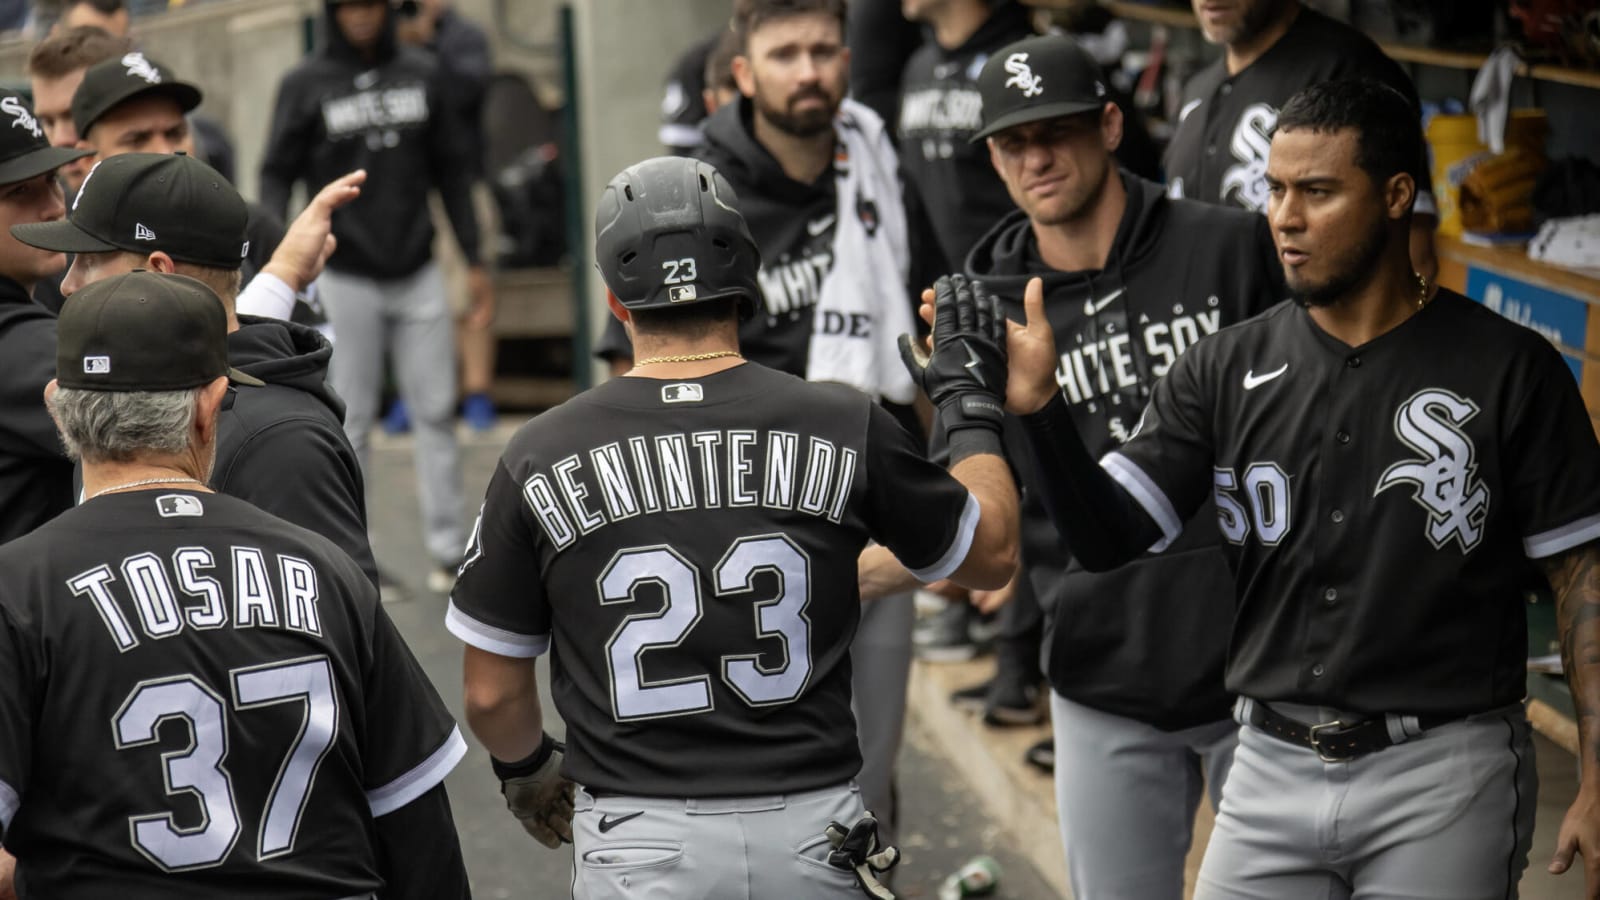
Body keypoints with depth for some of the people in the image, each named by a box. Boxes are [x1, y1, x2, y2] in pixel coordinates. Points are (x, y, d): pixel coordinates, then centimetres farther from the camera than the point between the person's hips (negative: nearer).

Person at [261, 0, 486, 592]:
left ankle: (448, 547, 7)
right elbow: (278, 173, 0)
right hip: (346, 277, -3)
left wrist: (473, 258, 11)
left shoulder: (421, 74, 8)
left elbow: (451, 168, 13)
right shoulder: (305, 85, -1)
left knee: (436, 411, 2)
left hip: (417, 273, 3)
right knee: (352, 423, 2)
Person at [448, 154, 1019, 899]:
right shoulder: (845, 428, -5)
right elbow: (991, 554, 11)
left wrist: (527, 768, 25)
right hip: (813, 834, 1)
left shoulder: (539, 459, -5)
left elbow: (491, 693, 3)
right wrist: (971, 408, 25)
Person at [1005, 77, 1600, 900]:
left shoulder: (1508, 370, -5)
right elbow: (1107, 537, -1)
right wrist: (1038, 407, -19)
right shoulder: (1226, 370, 4)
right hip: (1273, 770, 3)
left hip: (1443, 777, -3)